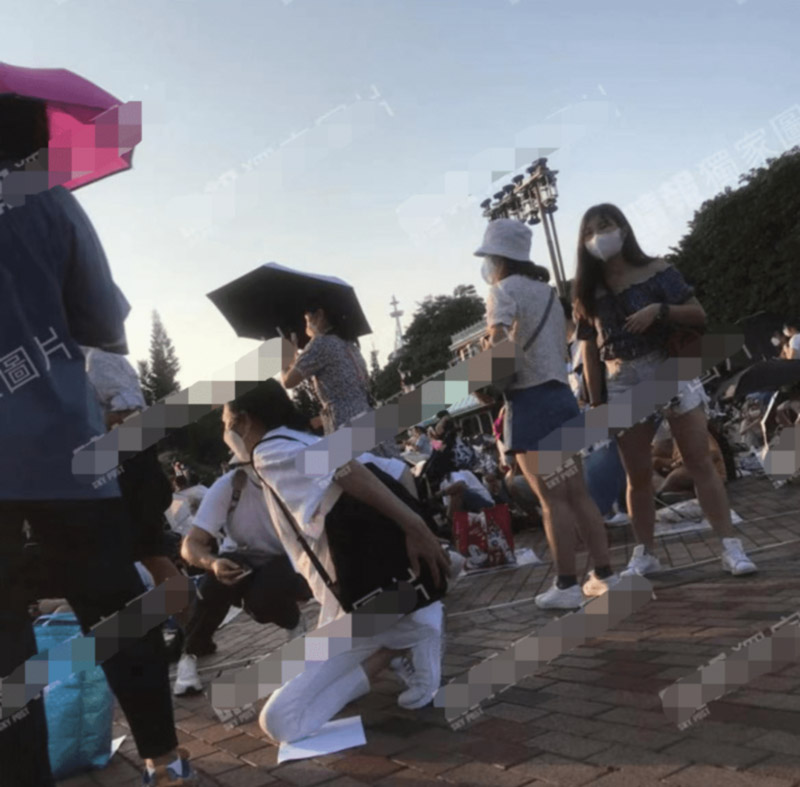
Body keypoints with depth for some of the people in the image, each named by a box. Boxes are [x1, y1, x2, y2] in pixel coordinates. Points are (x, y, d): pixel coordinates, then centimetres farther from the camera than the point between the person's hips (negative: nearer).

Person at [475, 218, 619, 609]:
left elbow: (499, 339, -24)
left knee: (552, 499, -3)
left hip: (530, 403, -8)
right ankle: (604, 573, 18)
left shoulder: (503, 290, -6)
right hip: (562, 396, 8)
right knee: (577, 493, 13)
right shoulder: (547, 290, 18)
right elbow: (560, 349, 15)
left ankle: (567, 585, 5)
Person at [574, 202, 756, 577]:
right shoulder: (589, 294, 6)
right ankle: (644, 555, 17)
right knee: (637, 476, 7)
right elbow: (590, 354, 7)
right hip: (623, 385, 2)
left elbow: (699, 315, -1)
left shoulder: (657, 271, 0)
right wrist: (596, 405, 4)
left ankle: (730, 546, 2)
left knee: (700, 462, -3)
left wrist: (660, 310, -18)